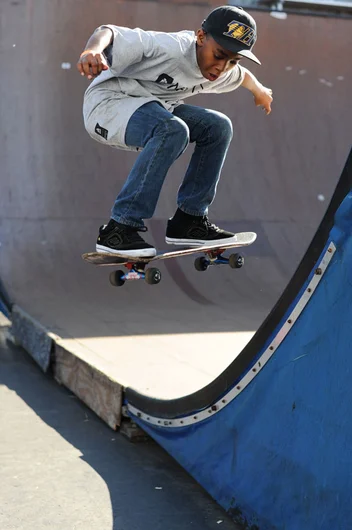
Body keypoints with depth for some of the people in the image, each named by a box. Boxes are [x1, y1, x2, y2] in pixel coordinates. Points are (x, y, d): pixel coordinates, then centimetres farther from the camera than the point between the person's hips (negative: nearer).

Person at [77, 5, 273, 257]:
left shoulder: (224, 72, 0)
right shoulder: (170, 47, -26)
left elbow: (241, 75, 25)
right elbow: (109, 33, -34)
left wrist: (259, 90, 45)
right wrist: (93, 50, -56)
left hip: (151, 108, 9)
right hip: (108, 102, -8)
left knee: (218, 127, -2)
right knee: (172, 130, -34)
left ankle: (189, 219, 1)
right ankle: (119, 228, -32)